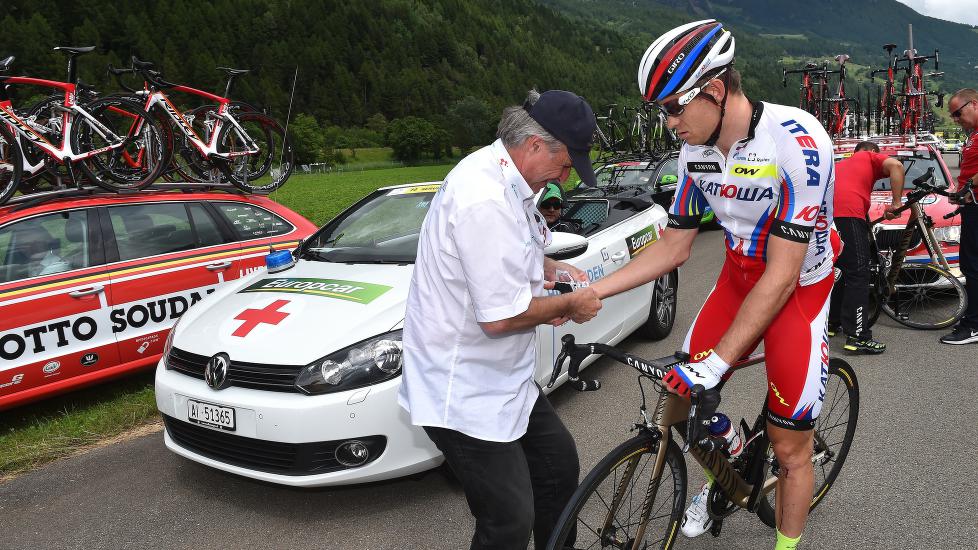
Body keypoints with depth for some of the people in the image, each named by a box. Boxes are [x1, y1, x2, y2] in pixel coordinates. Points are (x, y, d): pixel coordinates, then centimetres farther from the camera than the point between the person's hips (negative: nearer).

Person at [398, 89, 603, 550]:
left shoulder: (503, 179, 6)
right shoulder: (486, 200, -28)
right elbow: (501, 317, -28)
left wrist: (554, 269, 8)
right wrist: (568, 304, -12)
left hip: (503, 379, 11)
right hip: (465, 394, -11)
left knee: (560, 463, 21)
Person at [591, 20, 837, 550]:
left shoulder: (797, 142, -30)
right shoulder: (696, 150, -9)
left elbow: (782, 276, -30)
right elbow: (673, 248, 0)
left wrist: (716, 362, -33)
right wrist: (587, 293, -7)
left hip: (799, 289, -5)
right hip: (738, 278, 6)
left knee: (789, 448, 2)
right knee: (681, 399, 4)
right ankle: (719, 478, 34)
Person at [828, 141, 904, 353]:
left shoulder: (839, 165, 38)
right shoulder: (871, 157, 21)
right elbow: (896, 165, 1)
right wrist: (896, 202, 2)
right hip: (849, 214, -7)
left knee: (843, 271, 22)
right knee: (858, 275, -9)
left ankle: (831, 322, 26)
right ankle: (857, 336, -15)